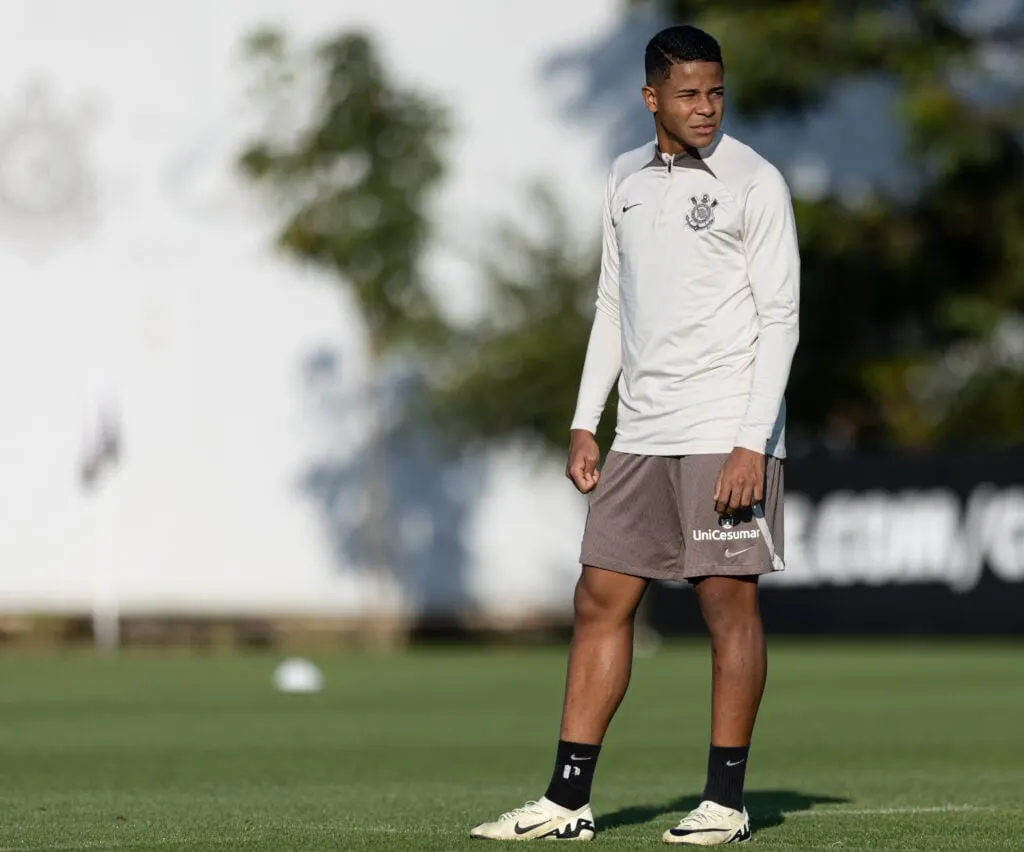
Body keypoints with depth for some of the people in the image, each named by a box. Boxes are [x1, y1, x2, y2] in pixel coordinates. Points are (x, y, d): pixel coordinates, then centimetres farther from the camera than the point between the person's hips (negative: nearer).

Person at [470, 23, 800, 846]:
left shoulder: (755, 183, -5)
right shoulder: (626, 179, 13)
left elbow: (779, 317, -9)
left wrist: (753, 444, -16)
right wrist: (584, 423, 14)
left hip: (727, 435, -6)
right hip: (641, 433, 6)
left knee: (730, 604, -4)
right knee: (601, 601, 4)